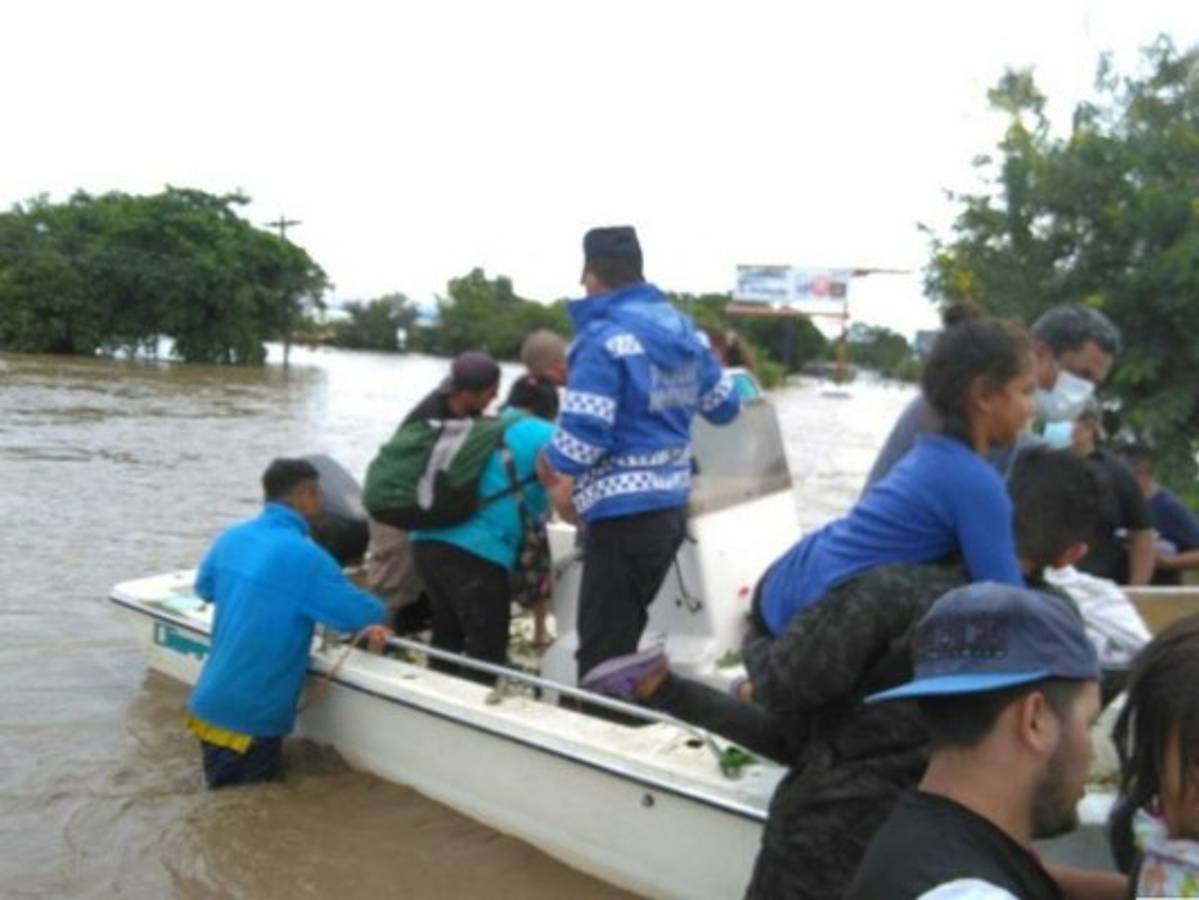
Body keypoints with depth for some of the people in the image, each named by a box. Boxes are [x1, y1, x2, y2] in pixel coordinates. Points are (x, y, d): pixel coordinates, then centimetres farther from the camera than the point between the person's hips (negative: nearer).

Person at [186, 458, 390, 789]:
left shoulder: (231, 538, 0)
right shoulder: (304, 555, -21)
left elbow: (204, 588, 19)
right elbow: (364, 615, -15)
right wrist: (376, 612, 8)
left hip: (212, 697, 7)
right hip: (253, 710, -7)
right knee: (263, 771, 16)